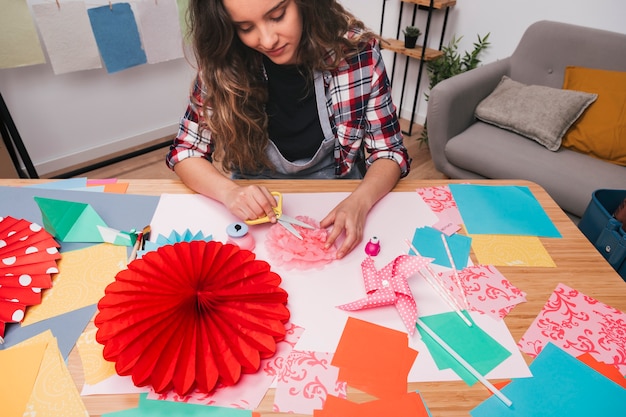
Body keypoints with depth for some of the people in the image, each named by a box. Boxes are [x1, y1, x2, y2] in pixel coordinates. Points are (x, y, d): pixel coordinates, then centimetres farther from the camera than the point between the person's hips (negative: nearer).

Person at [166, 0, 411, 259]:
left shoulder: (358, 52, -17)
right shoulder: (223, 64, -16)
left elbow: (389, 152, -11)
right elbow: (185, 151, -8)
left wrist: (359, 201, -32)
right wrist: (229, 191, -29)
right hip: (255, 201, 1)